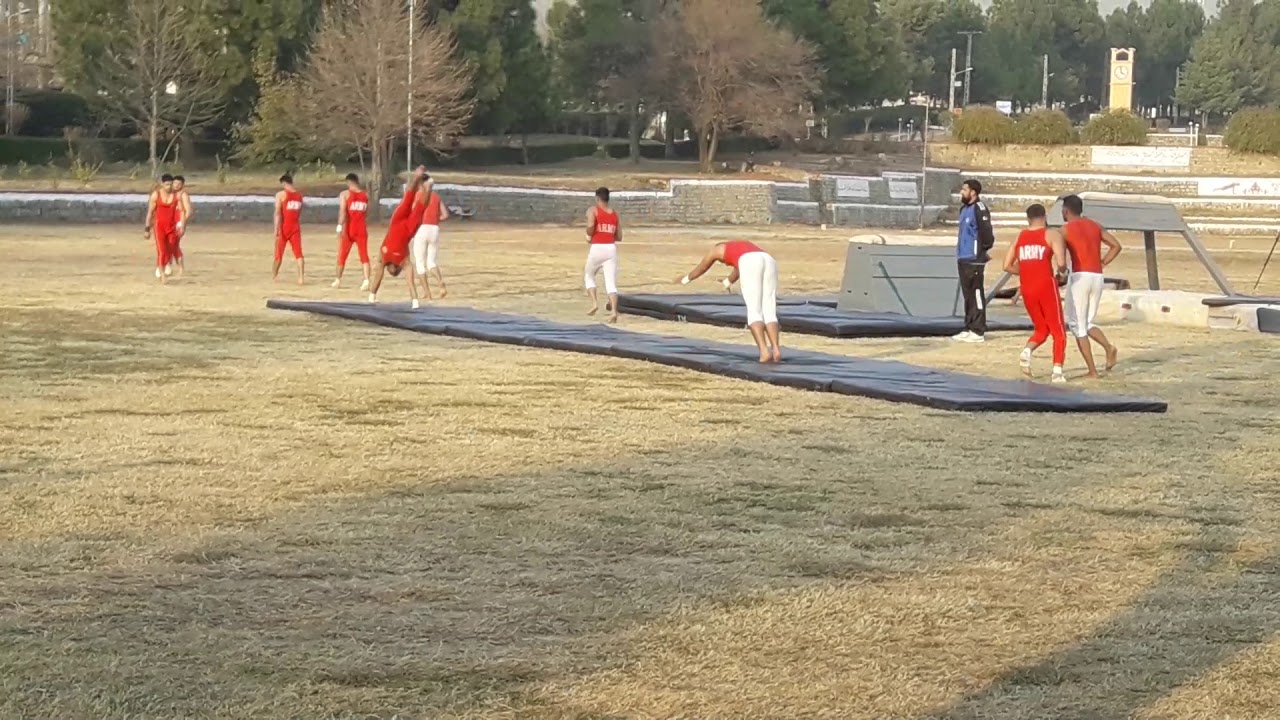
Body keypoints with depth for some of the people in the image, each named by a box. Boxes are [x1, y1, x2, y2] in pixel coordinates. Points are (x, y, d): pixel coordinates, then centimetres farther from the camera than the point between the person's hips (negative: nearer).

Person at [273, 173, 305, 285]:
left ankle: (273, 276, 21)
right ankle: (301, 278, -13)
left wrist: (276, 229, -16)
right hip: (296, 227, 3)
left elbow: (278, 213, -13)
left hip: (284, 227, -3)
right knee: (298, 253, -2)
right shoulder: (299, 195, 10)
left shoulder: (281, 194, -6)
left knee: (279, 253, 9)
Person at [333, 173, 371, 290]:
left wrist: (340, 227, -21)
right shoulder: (365, 195, 8)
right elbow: (366, 214, 12)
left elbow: (342, 211, -16)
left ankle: (338, 280, 24)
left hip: (349, 228, -2)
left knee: (343, 254, 13)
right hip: (362, 229, 2)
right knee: (364, 255, -1)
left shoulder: (345, 194, -4)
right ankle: (366, 281, -17)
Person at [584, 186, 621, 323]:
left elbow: (590, 226, -18)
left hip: (596, 248, -3)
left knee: (589, 277, 21)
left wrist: (588, 236, 1)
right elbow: (619, 237, 14)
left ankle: (594, 303, 5)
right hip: (611, 248, 3)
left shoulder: (593, 210, 1)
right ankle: (614, 311, -18)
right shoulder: (615, 214, 14)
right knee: (611, 283, -2)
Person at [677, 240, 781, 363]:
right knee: (769, 312, 3)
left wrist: (685, 279, 66)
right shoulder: (743, 248, 46)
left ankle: (764, 351, -23)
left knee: (754, 312, -6)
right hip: (769, 261, 5)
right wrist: (727, 282, 85)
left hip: (751, 264, -5)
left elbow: (701, 268, 48)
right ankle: (776, 350, -15)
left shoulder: (718, 249, 31)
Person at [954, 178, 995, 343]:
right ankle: (969, 328, 19)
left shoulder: (979, 209, -14)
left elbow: (986, 232, -18)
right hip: (963, 258, 10)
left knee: (976, 294, -6)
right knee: (967, 295, 13)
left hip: (974, 260, -10)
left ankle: (978, 331, -4)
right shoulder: (965, 209, 16)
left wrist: (983, 250, -8)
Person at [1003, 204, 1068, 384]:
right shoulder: (1052, 235, -3)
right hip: (1046, 286, -4)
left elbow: (1007, 266, 9)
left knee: (1041, 329, 20)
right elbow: (1061, 263, -16)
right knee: (1058, 331, 6)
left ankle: (1027, 350, -8)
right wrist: (1062, 271, 7)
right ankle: (1057, 370, -7)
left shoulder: (1019, 237, 11)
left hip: (1026, 288, 4)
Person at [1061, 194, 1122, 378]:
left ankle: (1092, 371, -5)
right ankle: (1108, 347, -11)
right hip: (1097, 277, 6)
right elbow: (1116, 246, 13)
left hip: (1080, 276, -6)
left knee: (1077, 325, 2)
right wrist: (1101, 264, 13)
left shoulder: (1066, 229, -2)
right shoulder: (1095, 226, 15)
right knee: (1088, 322, 18)